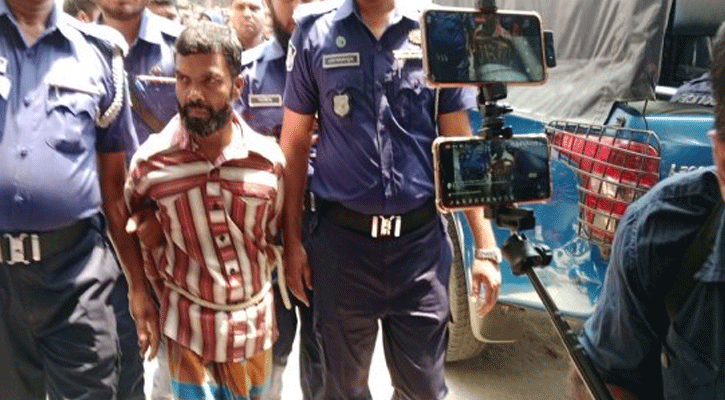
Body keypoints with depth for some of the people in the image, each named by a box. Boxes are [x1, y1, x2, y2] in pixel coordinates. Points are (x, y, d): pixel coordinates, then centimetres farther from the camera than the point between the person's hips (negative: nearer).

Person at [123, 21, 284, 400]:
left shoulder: (269, 159, -9)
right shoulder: (150, 160, -11)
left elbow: (275, 236, 4)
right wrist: (142, 293, 4)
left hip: (253, 321, 2)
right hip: (187, 322, -2)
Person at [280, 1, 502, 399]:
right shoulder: (314, 32, -2)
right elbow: (294, 143, 3)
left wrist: (485, 246, 0)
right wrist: (292, 240, 3)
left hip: (421, 240, 1)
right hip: (341, 239, 0)